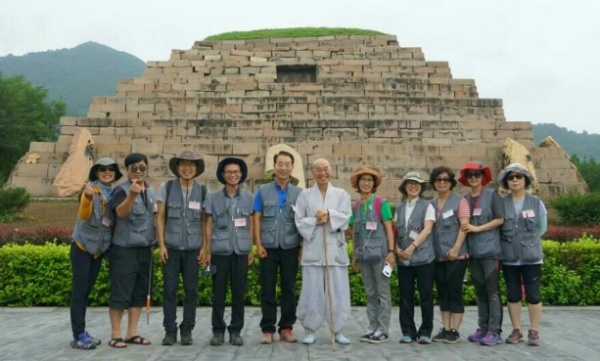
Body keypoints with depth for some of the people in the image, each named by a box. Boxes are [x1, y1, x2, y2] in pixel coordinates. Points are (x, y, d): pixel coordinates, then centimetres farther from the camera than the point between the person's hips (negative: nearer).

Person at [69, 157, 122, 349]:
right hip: (82, 245, -6)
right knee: (79, 290, -5)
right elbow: (84, 215, -24)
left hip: (99, 248, 6)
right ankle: (78, 336, -2)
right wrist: (88, 198, -40)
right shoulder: (90, 188, -12)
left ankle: (81, 333, 18)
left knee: (87, 290, 11)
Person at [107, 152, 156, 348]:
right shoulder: (122, 190, -11)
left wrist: (154, 242, 16)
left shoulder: (151, 190, 9)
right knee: (120, 292, -2)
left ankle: (132, 332, 20)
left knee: (140, 292, 11)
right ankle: (115, 334, 9)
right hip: (124, 249, -7)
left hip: (145, 249, 7)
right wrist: (132, 195, -47)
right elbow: (120, 212, -30)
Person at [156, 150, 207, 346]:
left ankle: (187, 330, 17)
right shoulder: (166, 187, 2)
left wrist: (205, 247, 1)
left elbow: (204, 221, 6)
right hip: (171, 246, -1)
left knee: (191, 290, 5)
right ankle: (170, 330, 14)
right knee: (170, 289, 3)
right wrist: (161, 244, -4)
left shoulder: (202, 190, 5)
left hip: (193, 248, 1)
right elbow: (160, 217, 2)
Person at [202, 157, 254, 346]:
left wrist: (251, 250, 6)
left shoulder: (248, 197, 6)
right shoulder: (213, 197, 3)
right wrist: (207, 251, 1)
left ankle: (236, 330, 16)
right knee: (218, 292, 4)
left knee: (239, 292, 5)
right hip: (220, 250, -1)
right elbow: (209, 225, 5)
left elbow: (250, 224, 9)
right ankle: (218, 331, 16)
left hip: (241, 250, 1)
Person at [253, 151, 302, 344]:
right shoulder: (263, 191, 6)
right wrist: (258, 244, -5)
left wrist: (303, 246, 1)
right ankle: (267, 329, 10)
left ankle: (286, 328, 17)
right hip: (269, 246, 0)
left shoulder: (299, 193, 7)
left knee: (289, 288, 6)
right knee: (267, 289, 3)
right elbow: (257, 219, 3)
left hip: (290, 247, 1)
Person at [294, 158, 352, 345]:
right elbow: (299, 221, 1)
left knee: (337, 291, 2)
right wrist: (316, 221, -13)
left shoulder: (342, 194, 10)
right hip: (313, 250, -1)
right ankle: (310, 330, 12)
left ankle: (337, 330, 13)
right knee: (312, 291, 0)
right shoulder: (305, 195, 9)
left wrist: (328, 214, -15)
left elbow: (345, 218, -2)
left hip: (335, 250, 1)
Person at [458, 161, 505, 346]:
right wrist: (463, 246, 4)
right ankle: (483, 328, 17)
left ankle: (495, 331, 1)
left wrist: (477, 228, -13)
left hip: (490, 249, -5)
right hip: (473, 251, 5)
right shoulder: (464, 198, 9)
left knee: (492, 289, -3)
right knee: (479, 290, 10)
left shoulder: (492, 195, -2)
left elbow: (500, 219, -6)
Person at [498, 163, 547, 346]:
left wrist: (528, 241, 9)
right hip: (509, 257, 1)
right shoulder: (501, 203, 0)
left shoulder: (536, 202, 1)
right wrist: (509, 242, 1)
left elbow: (542, 228, 9)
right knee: (513, 295, 8)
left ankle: (534, 332, 13)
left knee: (533, 294, 1)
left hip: (531, 256, -1)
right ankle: (516, 331, 19)